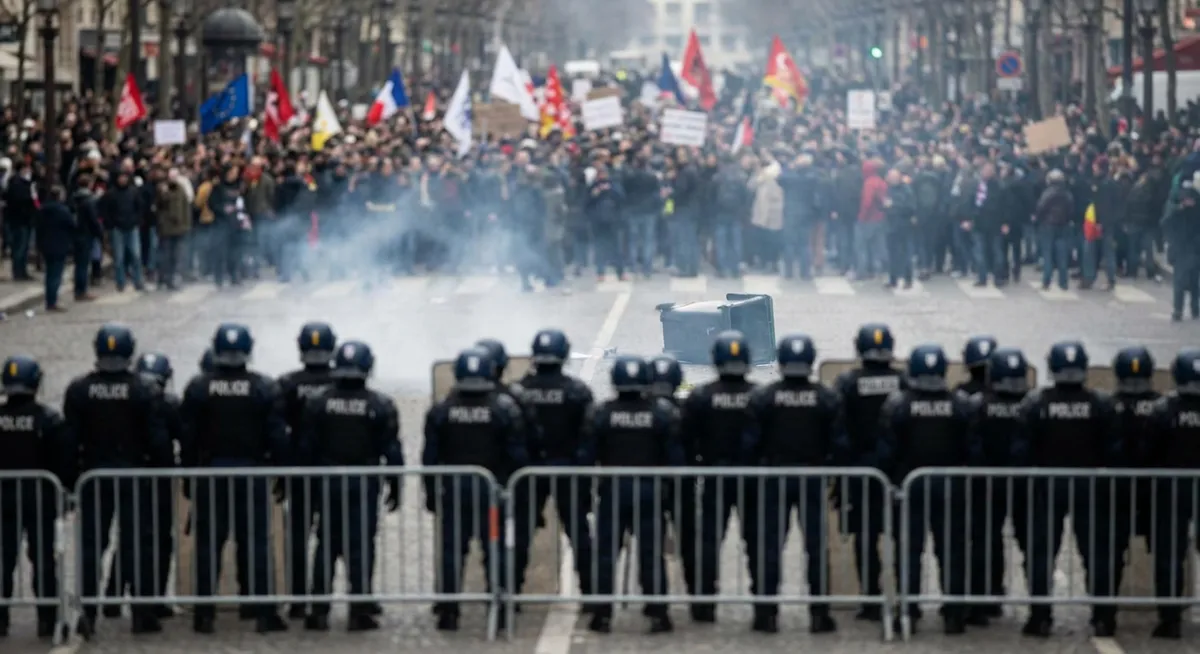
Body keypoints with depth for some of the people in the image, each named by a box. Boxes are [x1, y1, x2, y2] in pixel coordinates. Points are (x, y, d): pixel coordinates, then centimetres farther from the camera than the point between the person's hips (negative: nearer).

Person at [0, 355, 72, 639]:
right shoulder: (49, 419, -11)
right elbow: (65, 459, -11)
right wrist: (71, 487, 4)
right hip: (40, 496, -2)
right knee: (43, 557, 4)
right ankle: (47, 619, 4)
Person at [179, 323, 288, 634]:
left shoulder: (198, 388, -2)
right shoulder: (265, 388, -4)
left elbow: (188, 437, 0)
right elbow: (277, 437, -4)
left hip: (210, 471, 0)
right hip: (252, 471, 0)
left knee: (208, 542, 5)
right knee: (255, 541, 4)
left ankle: (205, 613, 5)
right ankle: (263, 612, 3)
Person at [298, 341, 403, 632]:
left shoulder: (318, 403, -1)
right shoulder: (380, 406, -6)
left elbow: (306, 447, 1)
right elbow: (391, 450, -5)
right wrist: (395, 486, 4)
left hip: (329, 481, 2)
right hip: (364, 484, -2)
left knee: (327, 546, 10)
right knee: (361, 546, 1)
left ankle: (319, 611, 8)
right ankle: (359, 612, -1)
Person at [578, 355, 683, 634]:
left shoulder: (601, 413, -5)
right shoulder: (663, 414, -3)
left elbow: (587, 456, -4)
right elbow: (675, 457, -2)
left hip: (612, 489, -1)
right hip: (650, 490, 1)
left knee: (606, 553, 7)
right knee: (651, 553, 6)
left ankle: (603, 614, 5)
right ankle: (658, 614, 5)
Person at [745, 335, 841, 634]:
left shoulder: (762, 398, -5)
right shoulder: (827, 399, -2)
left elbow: (753, 443, -4)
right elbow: (837, 443, -2)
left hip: (773, 478, 0)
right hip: (813, 479, 0)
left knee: (771, 546, 4)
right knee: (817, 546, 5)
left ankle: (767, 613, 4)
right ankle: (819, 614, 5)